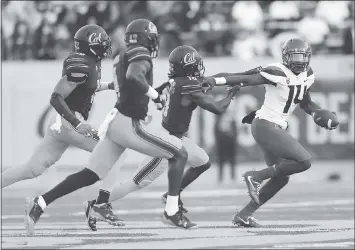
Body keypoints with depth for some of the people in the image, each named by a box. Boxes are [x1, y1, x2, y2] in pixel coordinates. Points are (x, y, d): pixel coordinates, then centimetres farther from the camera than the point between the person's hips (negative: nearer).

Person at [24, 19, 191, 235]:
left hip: (116, 120, 9)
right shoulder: (141, 55, -10)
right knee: (180, 153, 2)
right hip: (129, 126, -9)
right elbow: (134, 76, -30)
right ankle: (172, 211, 2)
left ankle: (40, 204, 3)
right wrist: (156, 95, -20)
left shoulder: (124, 57, 17)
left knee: (91, 175, 10)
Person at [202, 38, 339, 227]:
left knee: (281, 178, 14)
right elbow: (245, 80, -22)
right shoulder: (278, 74, -17)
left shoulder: (307, 76, 10)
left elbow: (305, 102, 26)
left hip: (276, 128, 10)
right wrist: (215, 81, -33)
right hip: (266, 126, -10)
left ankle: (243, 215, 19)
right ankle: (256, 177, -7)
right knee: (304, 161, -19)